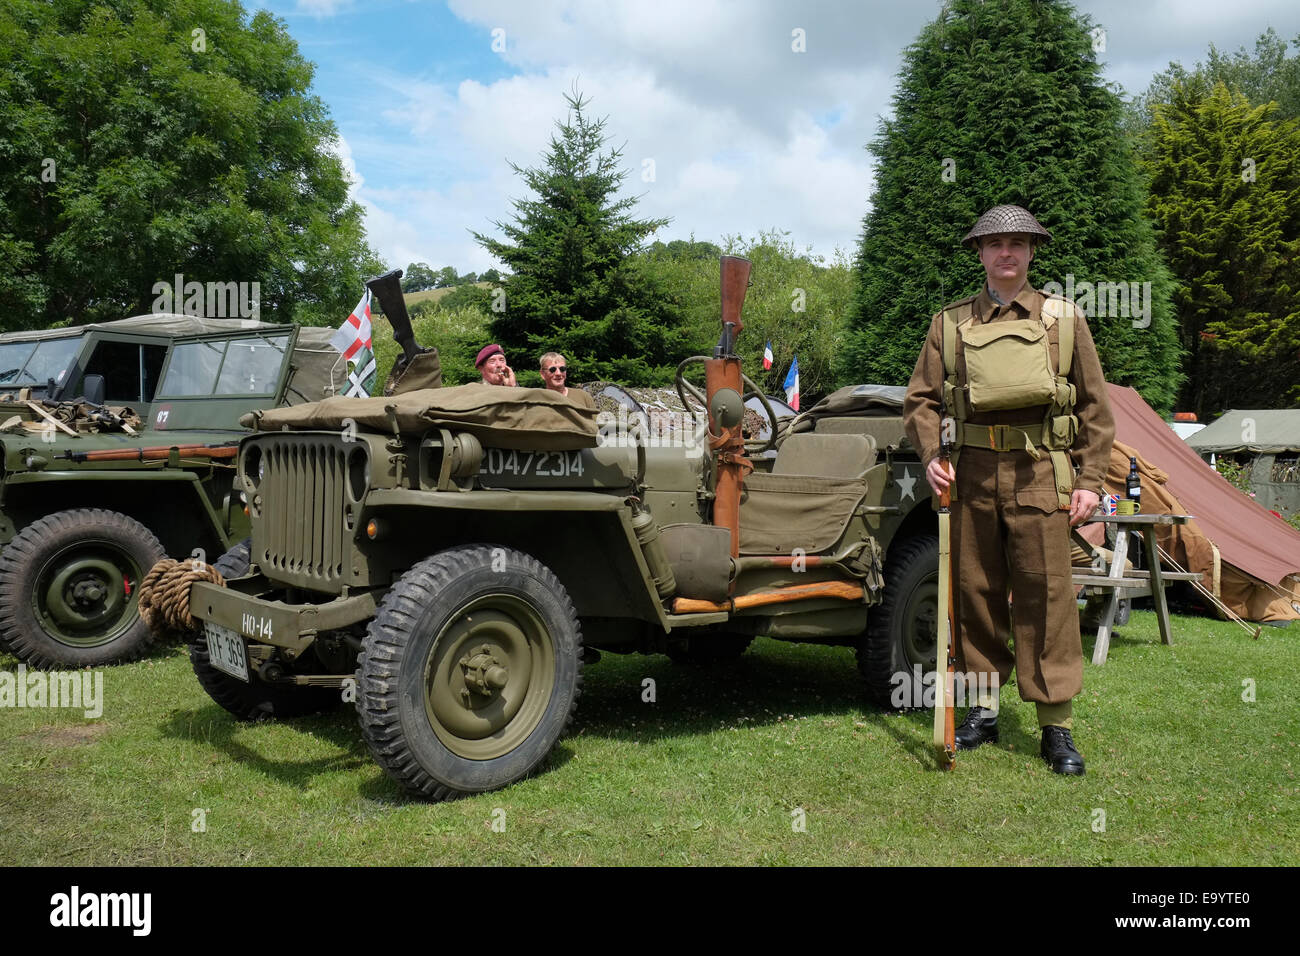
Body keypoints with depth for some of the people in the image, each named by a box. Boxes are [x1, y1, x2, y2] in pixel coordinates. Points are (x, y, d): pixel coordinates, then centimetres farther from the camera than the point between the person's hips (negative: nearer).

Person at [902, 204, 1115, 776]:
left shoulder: (1064, 319, 9)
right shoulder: (949, 323, 11)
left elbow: (1095, 408, 10)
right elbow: (921, 400, 14)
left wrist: (1090, 481, 2)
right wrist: (931, 457, -3)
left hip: (1040, 475, -1)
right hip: (971, 474, 2)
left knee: (1045, 595, -3)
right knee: (975, 592, 7)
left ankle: (1056, 724, 4)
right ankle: (983, 708, 20)